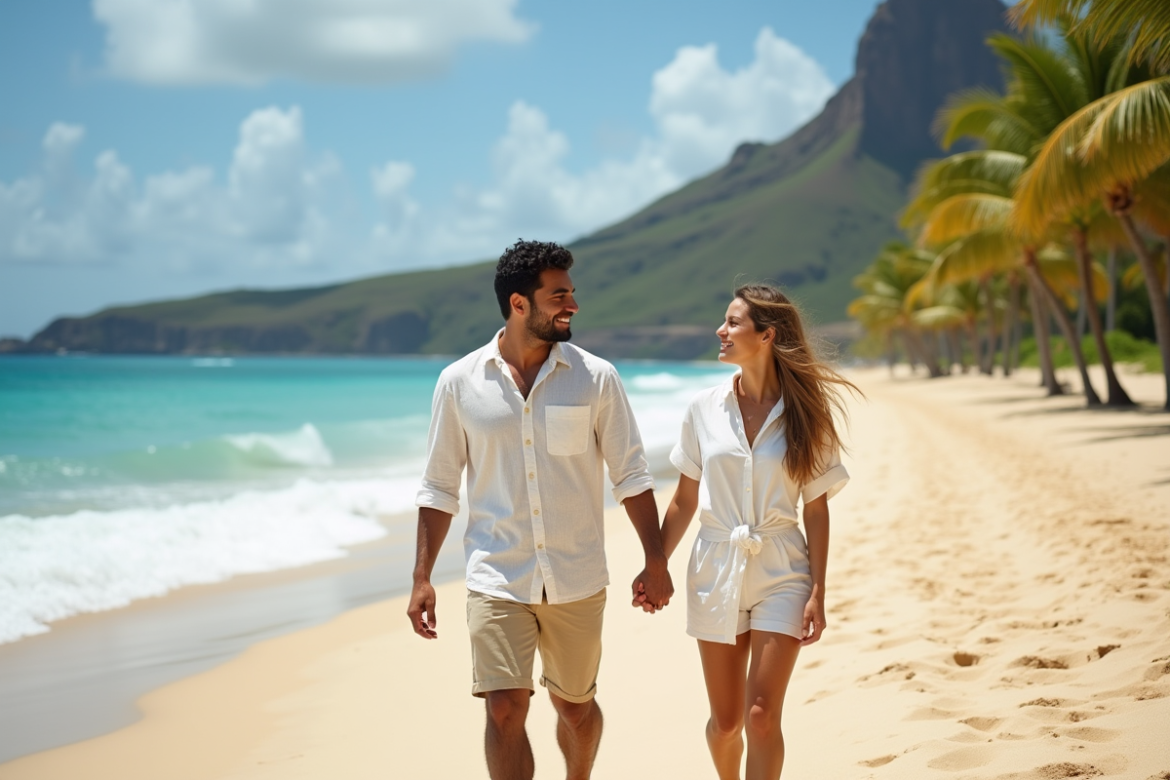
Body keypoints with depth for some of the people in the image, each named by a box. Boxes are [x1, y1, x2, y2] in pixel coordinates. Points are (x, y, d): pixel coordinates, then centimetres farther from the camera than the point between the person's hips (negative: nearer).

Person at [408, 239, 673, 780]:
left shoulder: (595, 377, -1)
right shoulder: (459, 382, -1)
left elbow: (630, 473, 4)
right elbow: (439, 488, 5)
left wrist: (655, 561, 0)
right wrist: (421, 578, 2)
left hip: (577, 579, 1)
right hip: (497, 579, -1)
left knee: (575, 706, 15)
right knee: (505, 710, -11)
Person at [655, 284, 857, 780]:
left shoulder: (804, 414, -3)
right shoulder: (704, 410, 1)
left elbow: (816, 508, -1)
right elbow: (684, 501, 8)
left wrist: (818, 593, -6)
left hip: (781, 573, -2)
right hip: (716, 570, 2)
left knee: (762, 717, -11)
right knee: (726, 721, 8)